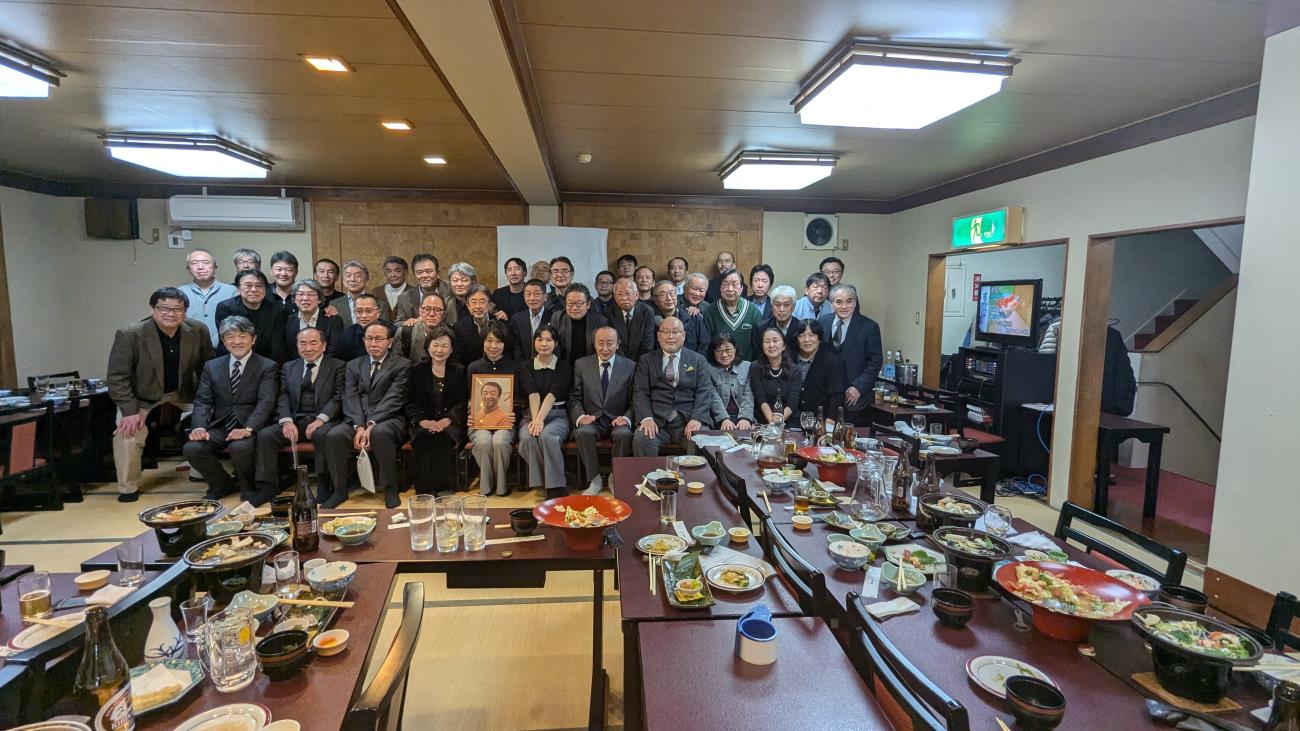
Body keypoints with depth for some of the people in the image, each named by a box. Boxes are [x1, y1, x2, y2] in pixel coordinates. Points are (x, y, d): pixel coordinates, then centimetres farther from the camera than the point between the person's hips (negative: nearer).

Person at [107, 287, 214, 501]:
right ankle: (128, 487, 2)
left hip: (183, 394, 3)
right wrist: (130, 410, -24)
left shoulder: (198, 331, -11)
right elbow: (117, 377, -16)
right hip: (141, 397, -3)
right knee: (127, 433, -21)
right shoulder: (129, 335, -19)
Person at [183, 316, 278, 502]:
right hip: (219, 427, 4)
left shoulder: (268, 367, 1)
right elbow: (202, 401, 6)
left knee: (240, 447, -34)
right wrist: (199, 427, -14)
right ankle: (223, 484, 7)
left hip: (249, 428, -4)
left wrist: (248, 429, -26)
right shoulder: (211, 366, 14)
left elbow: (266, 402, -11)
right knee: (191, 449, -22)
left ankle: (248, 487, -1)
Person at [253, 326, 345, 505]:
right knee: (265, 435, -20)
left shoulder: (338, 366, 6)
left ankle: (324, 486, -26)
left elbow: (338, 397, -4)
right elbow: (282, 397, 8)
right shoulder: (288, 367, 19)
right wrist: (287, 421, -11)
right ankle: (268, 488, -12)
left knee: (322, 434, -36)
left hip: (322, 421, -4)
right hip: (294, 420, 4)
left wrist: (320, 419, -20)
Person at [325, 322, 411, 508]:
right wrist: (359, 427, -14)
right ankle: (340, 490, -6)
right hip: (357, 420, 4)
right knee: (334, 435, -25)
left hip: (388, 420, -4)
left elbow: (392, 399, -8)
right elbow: (350, 399, 4)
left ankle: (390, 488, -20)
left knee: (380, 433, -37)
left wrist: (371, 425, -21)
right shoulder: (353, 365, 18)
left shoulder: (402, 365, 4)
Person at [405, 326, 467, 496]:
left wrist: (447, 420, -14)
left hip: (451, 423, -1)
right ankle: (424, 489, -27)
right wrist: (423, 420, -11)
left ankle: (441, 486, -26)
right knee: (423, 438, -32)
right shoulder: (417, 370, 12)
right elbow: (411, 402, 7)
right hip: (423, 423, 1)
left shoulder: (459, 372, 10)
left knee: (444, 436, -33)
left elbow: (462, 402, 3)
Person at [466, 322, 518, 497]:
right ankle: (485, 484, -7)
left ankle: (501, 484, -8)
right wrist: (468, 416, -6)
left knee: (499, 442, -32)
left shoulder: (513, 367, 8)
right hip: (478, 421, 1)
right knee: (484, 442, -32)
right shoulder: (473, 368, 10)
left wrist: (515, 415, -10)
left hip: (505, 421, 0)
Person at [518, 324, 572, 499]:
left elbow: (553, 394, -11)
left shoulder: (564, 367, 6)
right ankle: (541, 482, -17)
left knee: (547, 436, -35)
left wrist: (540, 418, -26)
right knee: (527, 437, -33)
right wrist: (535, 419, -25)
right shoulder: (526, 367, 11)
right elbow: (533, 394, -9)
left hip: (557, 415, -2)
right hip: (531, 414, 2)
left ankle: (556, 486, -24)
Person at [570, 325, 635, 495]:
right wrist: (580, 416, -13)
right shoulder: (581, 364, 8)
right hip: (591, 421, 1)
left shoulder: (630, 366, 5)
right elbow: (574, 397, 7)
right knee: (583, 433, -33)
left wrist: (627, 418, -16)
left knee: (624, 434, -34)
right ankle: (595, 480, -16)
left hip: (617, 421, -1)